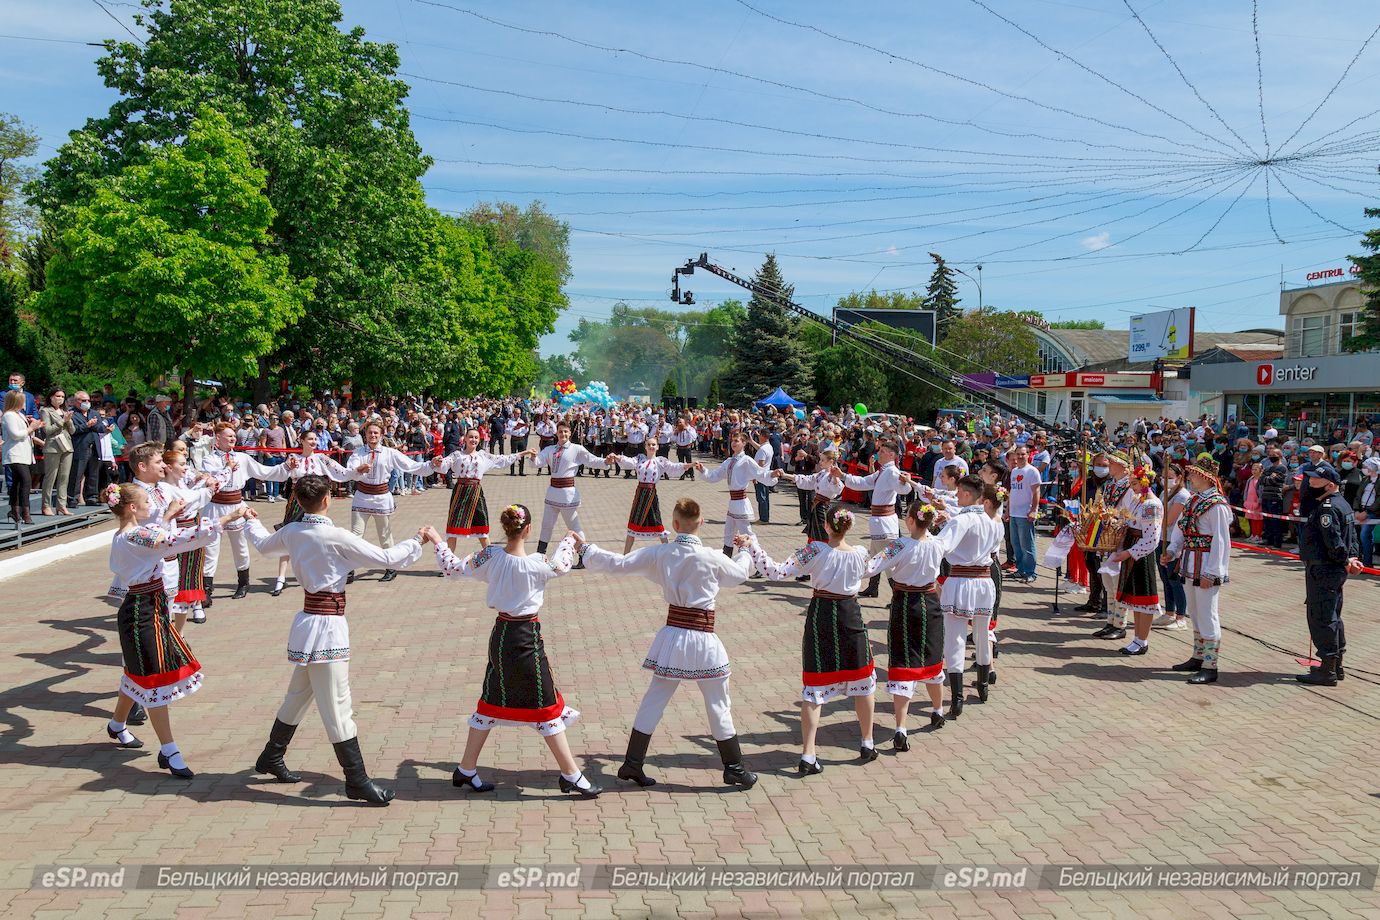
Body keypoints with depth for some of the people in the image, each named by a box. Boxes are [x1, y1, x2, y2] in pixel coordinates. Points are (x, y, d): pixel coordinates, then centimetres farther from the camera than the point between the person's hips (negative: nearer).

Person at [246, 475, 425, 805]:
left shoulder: (291, 532, 4)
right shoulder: (336, 537, -18)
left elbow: (264, 545, 27)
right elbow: (386, 558, -16)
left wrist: (253, 523, 48)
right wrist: (417, 542, 1)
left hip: (308, 619, 8)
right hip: (327, 624, -8)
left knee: (298, 696, 24)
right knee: (337, 709, -3)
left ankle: (271, 758, 40)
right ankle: (357, 781, 4)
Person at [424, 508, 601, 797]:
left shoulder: (490, 556, -9)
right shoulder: (536, 564, -20)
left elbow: (454, 568, 1)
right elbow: (561, 565, 2)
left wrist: (436, 540, 16)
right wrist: (569, 540, 22)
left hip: (500, 635, 5)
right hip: (527, 639, -5)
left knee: (490, 702, 18)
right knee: (546, 707, 4)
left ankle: (466, 770, 27)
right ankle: (571, 775, 12)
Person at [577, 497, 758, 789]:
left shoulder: (659, 553, -5)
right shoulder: (711, 558, -13)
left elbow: (619, 563, 0)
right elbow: (740, 574, 6)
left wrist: (585, 549, 14)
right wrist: (745, 551, 27)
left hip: (672, 633, 4)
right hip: (702, 637, -3)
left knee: (654, 699, 14)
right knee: (718, 705, 9)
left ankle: (632, 763, 19)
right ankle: (734, 768, 20)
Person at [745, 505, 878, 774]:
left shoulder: (815, 551, -15)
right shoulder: (860, 553, -8)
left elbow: (777, 573, -20)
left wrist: (752, 545, -17)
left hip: (820, 616, -1)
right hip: (851, 616, 1)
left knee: (814, 687, 3)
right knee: (864, 681, 21)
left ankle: (807, 756, -2)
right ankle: (867, 745, 32)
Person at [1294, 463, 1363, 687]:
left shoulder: (1327, 508, -20)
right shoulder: (1342, 504, 13)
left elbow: (1334, 543, -24)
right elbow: (1352, 537, 16)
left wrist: (1346, 561, -9)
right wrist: (1352, 558, 4)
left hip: (1322, 572, -11)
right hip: (1336, 572, 11)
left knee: (1321, 619, -5)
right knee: (1332, 618, 19)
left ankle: (1327, 672, 0)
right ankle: (1336, 666, 29)